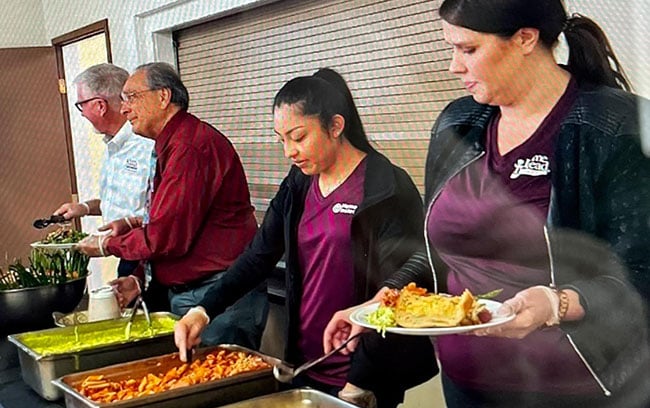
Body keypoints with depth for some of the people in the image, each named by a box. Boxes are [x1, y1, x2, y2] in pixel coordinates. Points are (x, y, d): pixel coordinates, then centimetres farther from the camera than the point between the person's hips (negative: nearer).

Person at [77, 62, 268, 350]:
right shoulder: (171, 145, 18)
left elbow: (166, 237, -20)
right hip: (185, 293, 10)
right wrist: (141, 278, 12)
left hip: (219, 296, -10)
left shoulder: (190, 147, -17)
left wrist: (107, 245, -4)